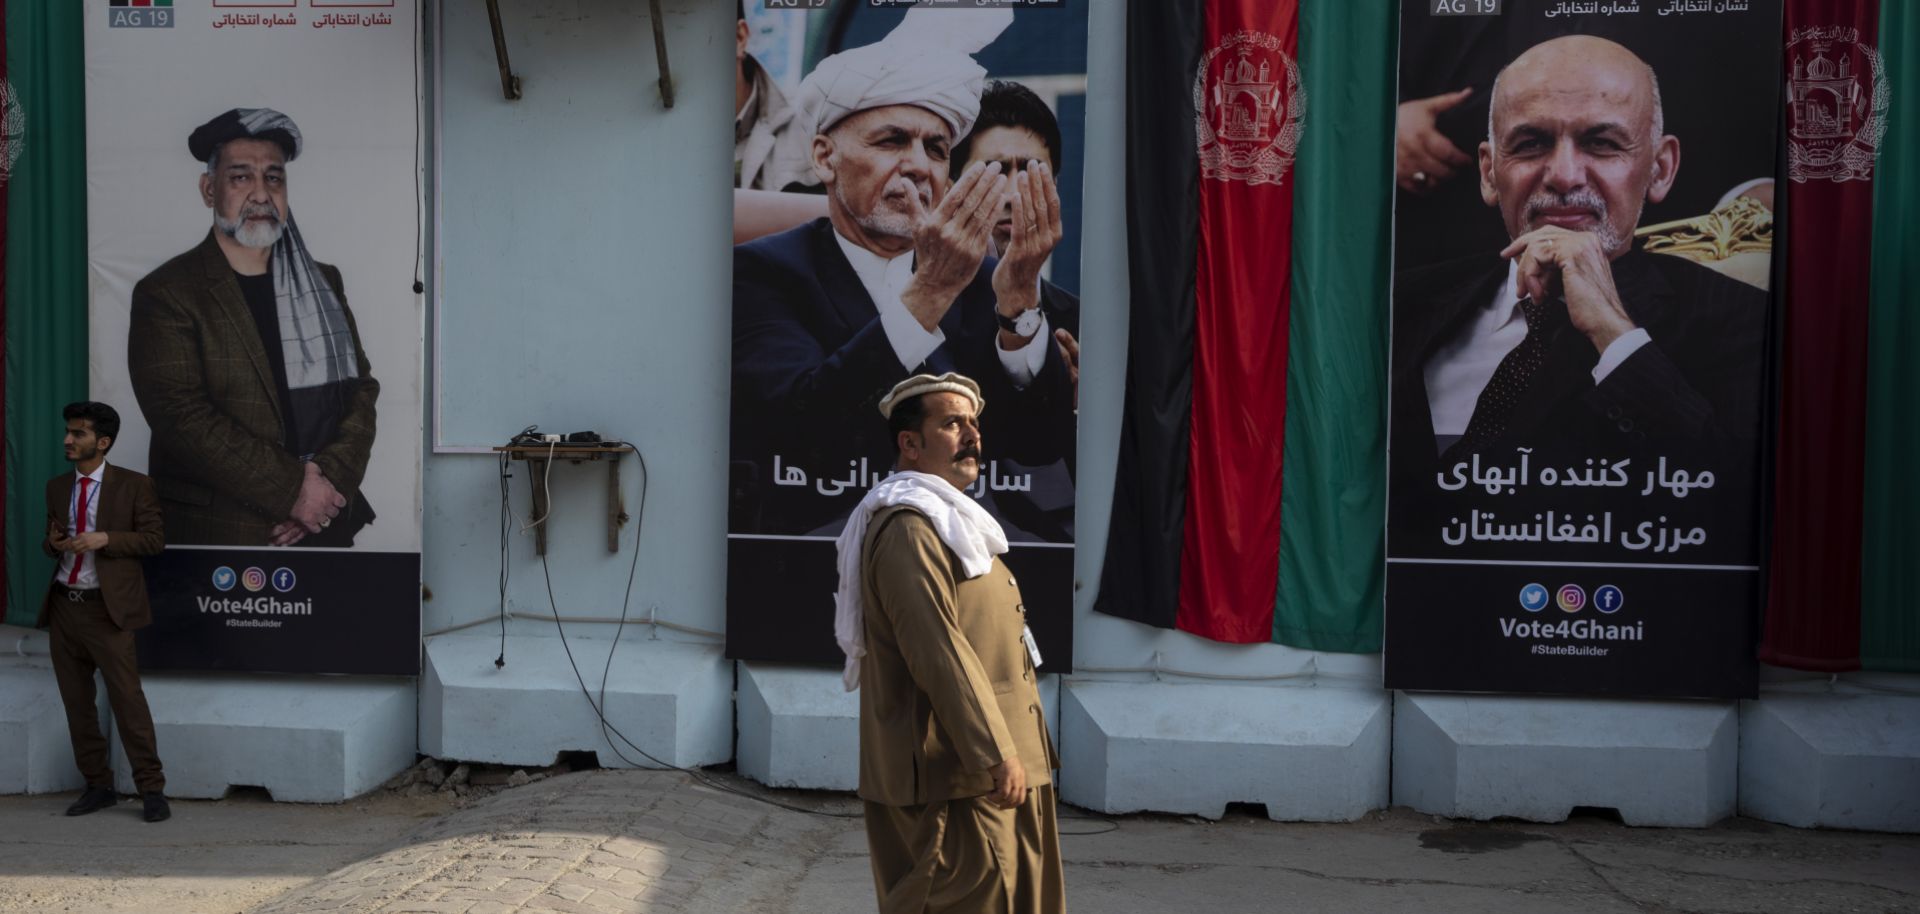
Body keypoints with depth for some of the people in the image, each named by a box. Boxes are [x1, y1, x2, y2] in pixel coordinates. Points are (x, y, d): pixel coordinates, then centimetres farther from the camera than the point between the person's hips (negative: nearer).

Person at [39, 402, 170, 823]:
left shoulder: (134, 486, -3)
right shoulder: (57, 487, 13)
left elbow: (155, 538, -6)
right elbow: (49, 543, 20)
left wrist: (105, 539, -18)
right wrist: (53, 543, -4)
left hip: (106, 607, -6)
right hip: (64, 605, 6)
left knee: (127, 700, -9)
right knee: (77, 703, 10)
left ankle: (152, 790, -3)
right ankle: (98, 786, 20)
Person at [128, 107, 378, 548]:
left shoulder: (323, 283, 10)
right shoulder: (167, 295, -4)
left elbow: (360, 388, 5)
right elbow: (182, 416, -14)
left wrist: (330, 481, -12)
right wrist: (292, 489, -18)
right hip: (217, 535, -4)